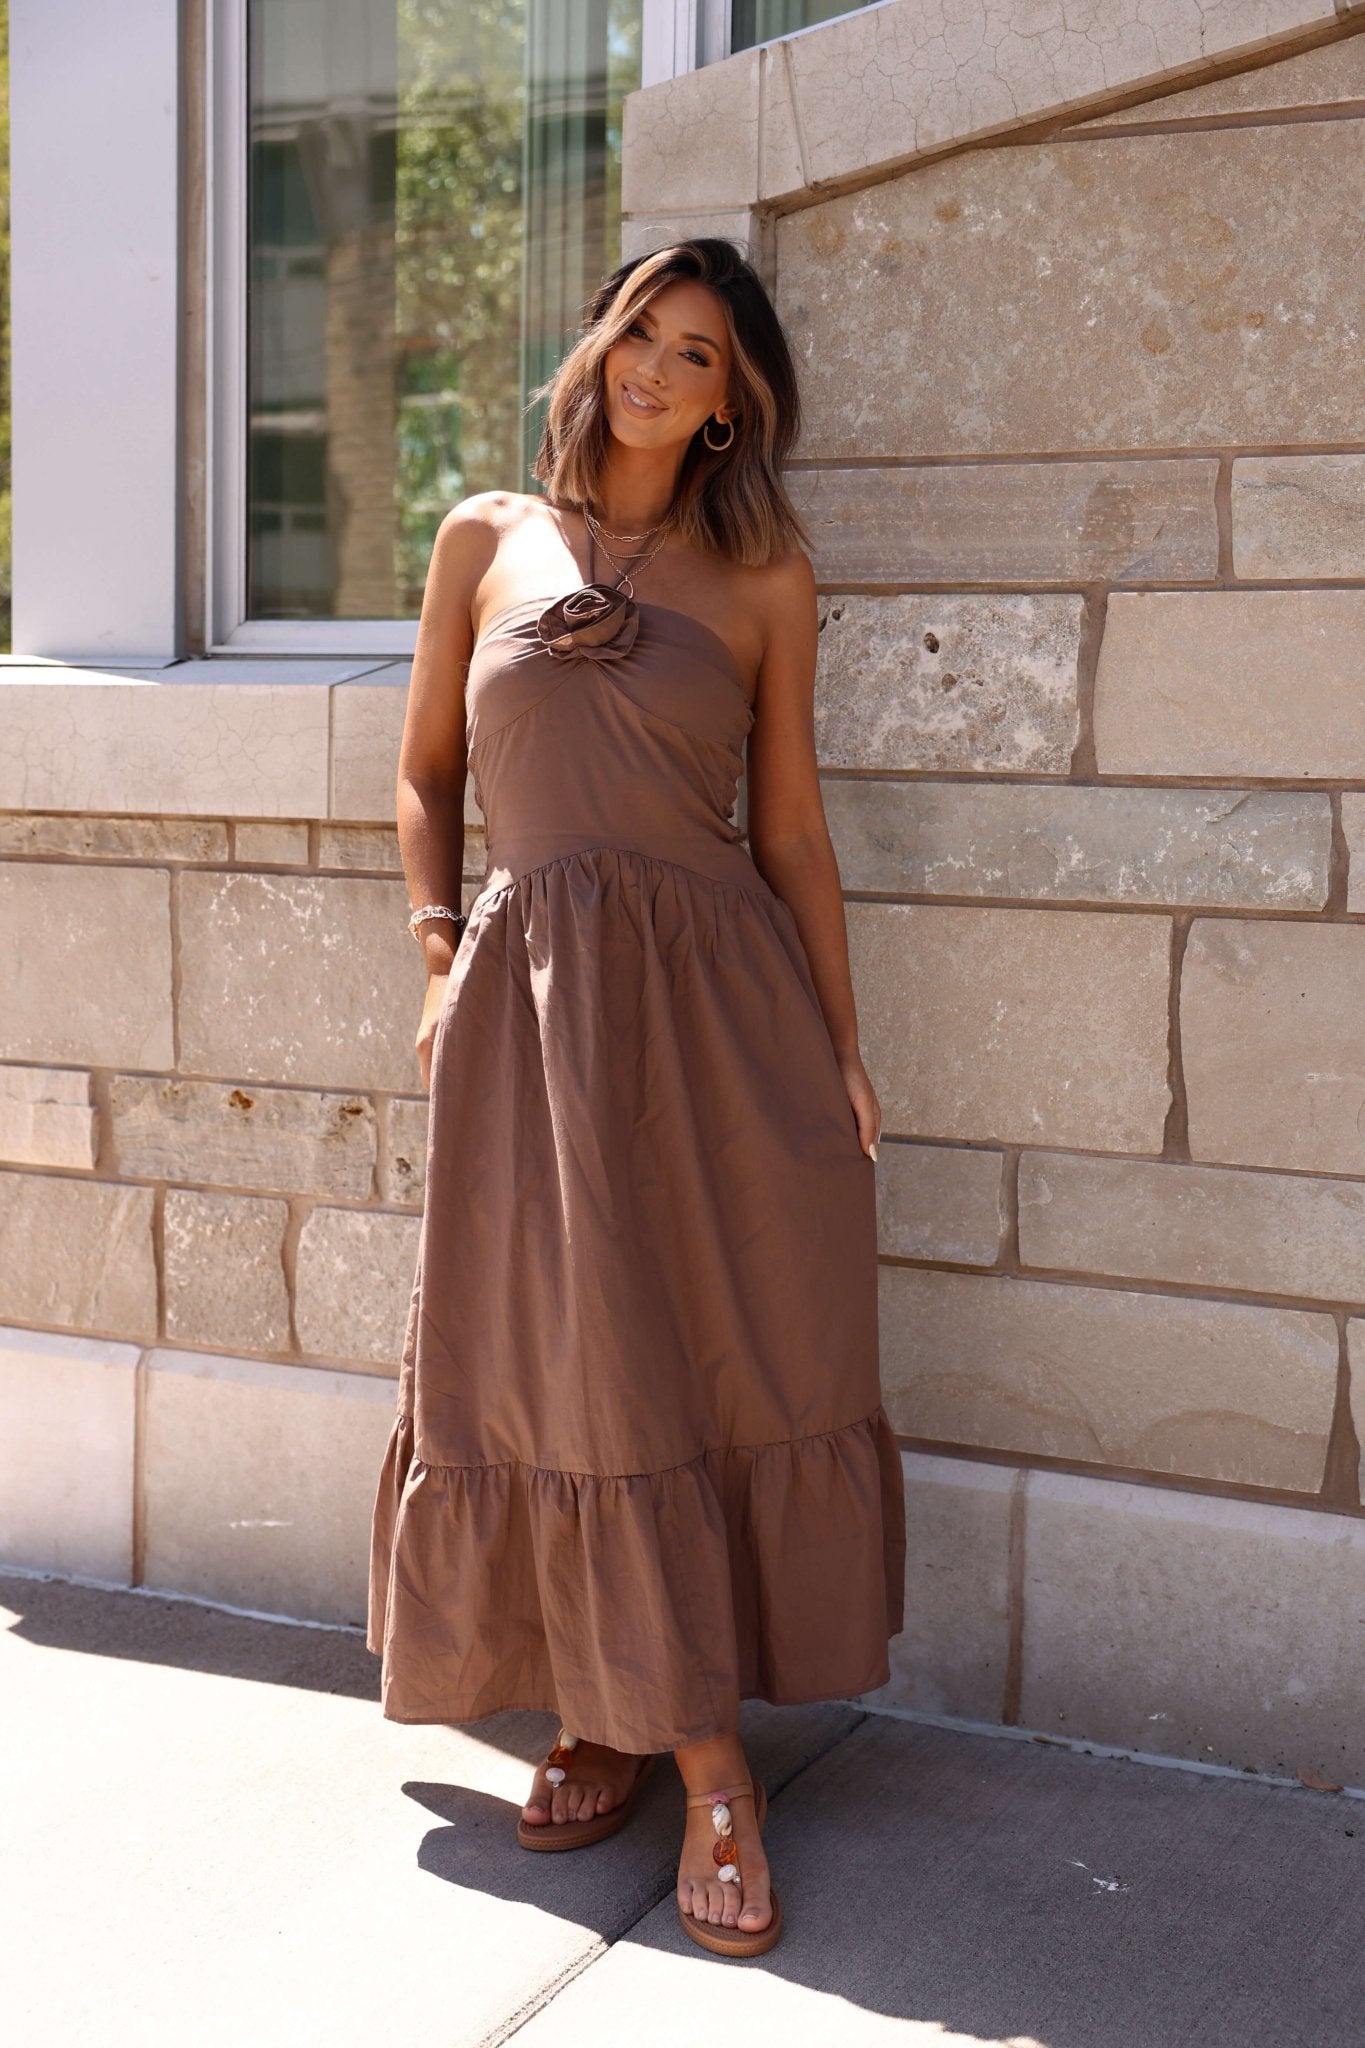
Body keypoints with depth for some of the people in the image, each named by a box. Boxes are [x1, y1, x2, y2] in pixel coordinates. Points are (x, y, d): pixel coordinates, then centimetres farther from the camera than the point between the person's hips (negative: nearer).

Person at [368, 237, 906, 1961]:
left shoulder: (763, 575, 6)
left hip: (721, 998, 0)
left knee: (728, 1358, 2)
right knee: (566, 1367, 3)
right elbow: (424, 773, 15)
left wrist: (840, 1048, 4)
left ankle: (647, 1724, 18)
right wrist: (440, 957, 3)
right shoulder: (488, 540, 9)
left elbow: (792, 825, 6)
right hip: (529, 995, 1)